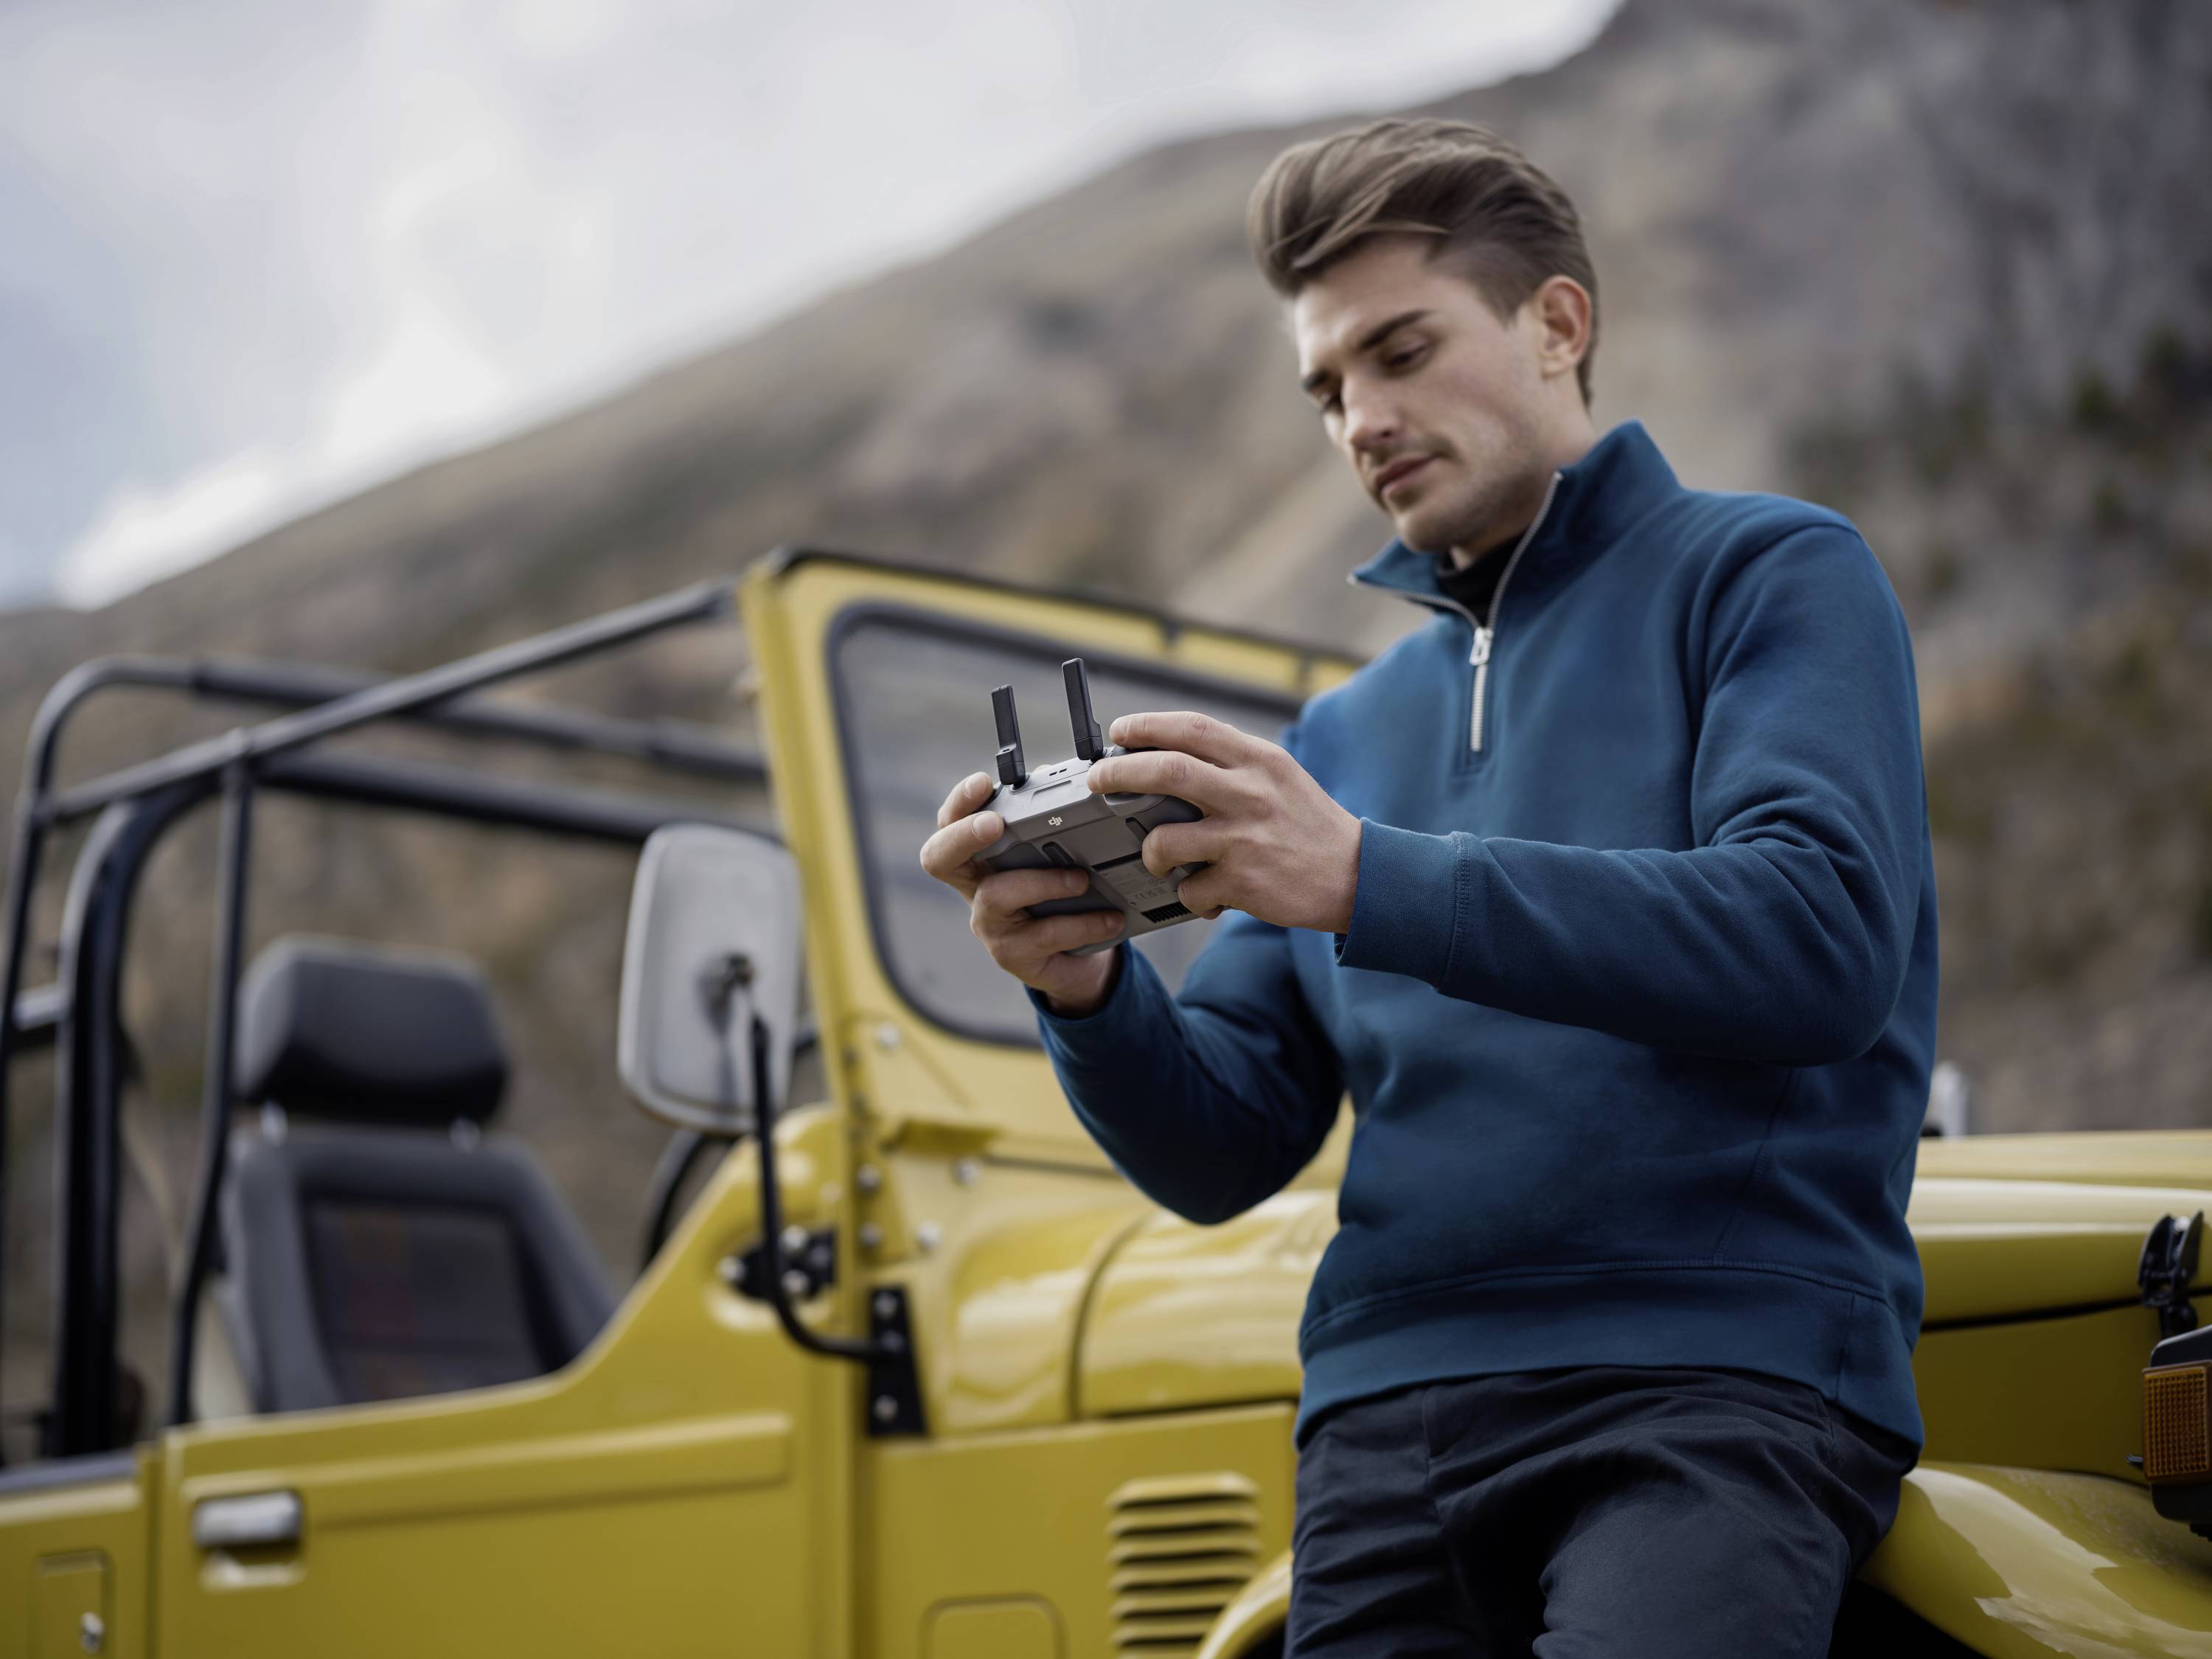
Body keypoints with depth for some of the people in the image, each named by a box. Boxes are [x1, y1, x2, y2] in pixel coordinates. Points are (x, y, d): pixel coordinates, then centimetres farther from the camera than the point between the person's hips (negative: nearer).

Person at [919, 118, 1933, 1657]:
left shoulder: (1769, 576, 7)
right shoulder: (1349, 731, 22)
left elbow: (1822, 944, -12)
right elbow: (1226, 1156, 17)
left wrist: (1366, 881, -17)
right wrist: (1090, 993, -5)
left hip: (1722, 1377, -5)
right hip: (1389, 1413, 5)